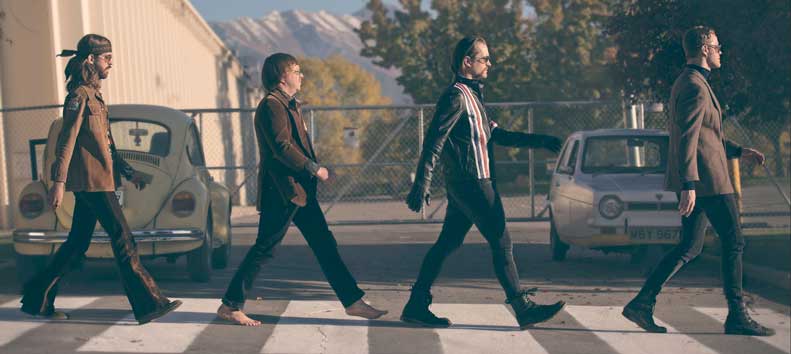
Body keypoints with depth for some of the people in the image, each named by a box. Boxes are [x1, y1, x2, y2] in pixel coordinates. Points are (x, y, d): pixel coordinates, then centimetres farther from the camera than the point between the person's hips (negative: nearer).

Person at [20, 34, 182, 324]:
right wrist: (59, 183, -21)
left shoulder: (94, 95, 19)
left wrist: (128, 172, 23)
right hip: (92, 180, -10)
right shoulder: (80, 95, -10)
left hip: (92, 181, 10)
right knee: (122, 238, -10)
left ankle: (37, 300, 17)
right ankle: (148, 304, -9)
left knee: (78, 243, 11)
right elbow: (67, 140, -16)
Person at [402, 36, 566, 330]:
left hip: (463, 184, 10)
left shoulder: (471, 95, 20)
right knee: (502, 244, -6)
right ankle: (524, 309, -2)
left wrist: (538, 141, 22)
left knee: (447, 244, 10)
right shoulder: (457, 96, -12)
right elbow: (433, 142, -18)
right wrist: (421, 185, -24)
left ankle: (416, 306, 11)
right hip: (473, 184, -10)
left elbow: (497, 135, 25)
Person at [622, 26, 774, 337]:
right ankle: (737, 317, 2)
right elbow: (687, 139, -22)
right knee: (733, 242, -2)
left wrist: (739, 151, 21)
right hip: (706, 178, -10)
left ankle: (642, 304, 4)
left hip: (695, 181, 10)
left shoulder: (686, 84, 19)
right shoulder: (695, 87, -15)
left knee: (690, 247, 10)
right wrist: (689, 186, -26)